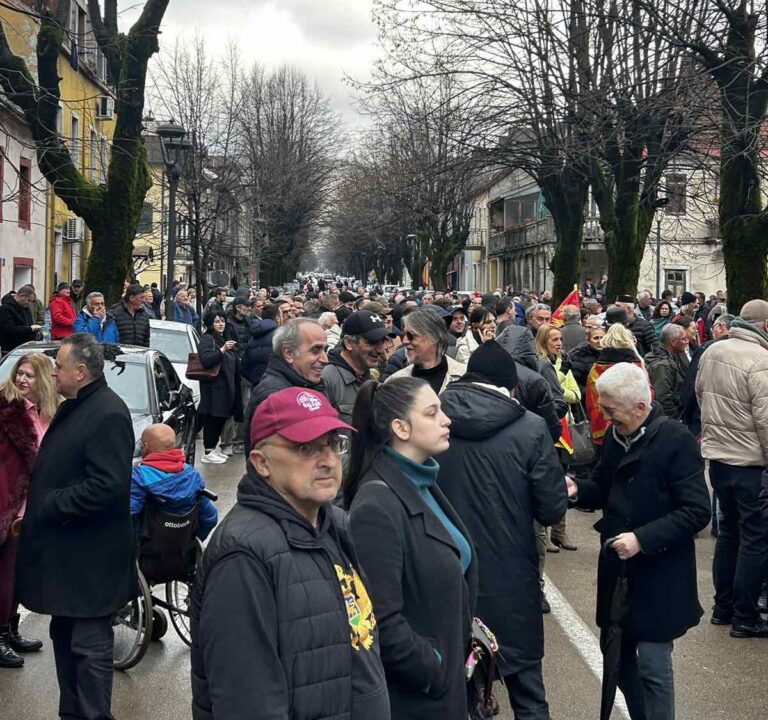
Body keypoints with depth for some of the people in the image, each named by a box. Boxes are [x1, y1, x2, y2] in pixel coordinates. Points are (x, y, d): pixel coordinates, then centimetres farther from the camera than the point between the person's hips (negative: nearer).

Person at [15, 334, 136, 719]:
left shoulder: (109, 414, -19)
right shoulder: (72, 407, 14)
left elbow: (106, 487, -25)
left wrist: (49, 506, -18)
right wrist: (34, 504, 9)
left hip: (89, 556, -10)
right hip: (64, 547, 10)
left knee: (89, 645, -3)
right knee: (65, 636, 19)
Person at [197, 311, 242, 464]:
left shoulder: (223, 339, 20)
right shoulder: (207, 339, -7)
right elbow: (206, 360, -23)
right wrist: (222, 350, -28)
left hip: (226, 387, 9)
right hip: (213, 386, -9)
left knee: (221, 419, 10)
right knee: (212, 418, -9)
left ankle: (212, 449, 19)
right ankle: (207, 452, -6)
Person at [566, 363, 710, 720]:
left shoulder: (675, 440, -16)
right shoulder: (614, 435, 5)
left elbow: (696, 512, -17)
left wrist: (643, 539, -24)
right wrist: (578, 488, -5)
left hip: (658, 575, -7)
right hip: (617, 568, 7)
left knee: (652, 665, -2)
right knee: (616, 653, 15)